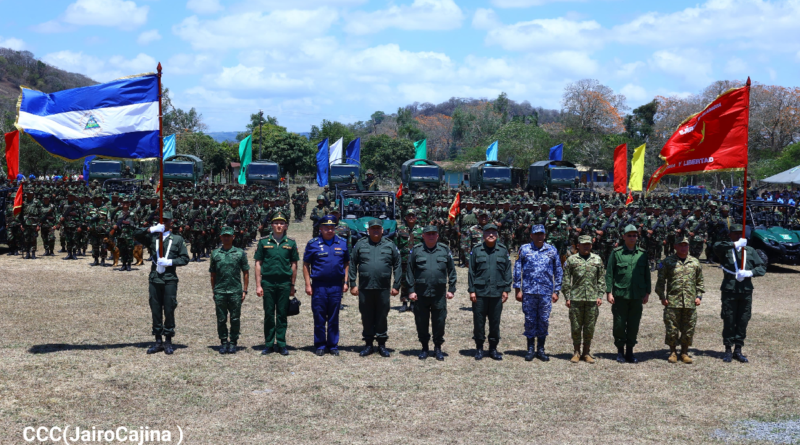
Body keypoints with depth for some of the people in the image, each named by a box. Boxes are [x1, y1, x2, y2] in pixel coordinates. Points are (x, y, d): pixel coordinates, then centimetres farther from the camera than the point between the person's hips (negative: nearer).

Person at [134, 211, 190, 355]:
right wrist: (151, 229, -14)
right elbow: (136, 235, 1)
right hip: (154, 279, 2)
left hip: (170, 279, -2)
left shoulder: (177, 239, 7)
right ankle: (158, 342, 15)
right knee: (155, 311, 6)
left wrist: (170, 262, -11)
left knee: (169, 310, 0)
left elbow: (185, 258, 4)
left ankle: (169, 342, 8)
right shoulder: (153, 237, 11)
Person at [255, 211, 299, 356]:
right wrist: (258, 285, -2)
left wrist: (292, 286, 6)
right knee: (268, 314, 5)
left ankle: (281, 344, 13)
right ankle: (268, 344, 13)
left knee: (282, 315, 5)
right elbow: (258, 264, 4)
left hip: (284, 283, 1)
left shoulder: (291, 243, 6)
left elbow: (294, 265, 9)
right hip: (268, 282, -1)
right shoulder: (263, 241, 3)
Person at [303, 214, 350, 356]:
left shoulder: (342, 244, 8)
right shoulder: (313, 244, 1)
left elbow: (346, 264, 14)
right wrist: (308, 284, -4)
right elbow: (306, 265, 2)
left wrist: (345, 282, 5)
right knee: (319, 318, 3)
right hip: (319, 285, -2)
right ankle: (320, 345, 12)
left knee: (334, 318, 8)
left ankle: (333, 345, 17)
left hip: (336, 286, 2)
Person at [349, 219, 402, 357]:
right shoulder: (360, 245, 6)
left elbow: (397, 266, 7)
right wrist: (353, 284, 1)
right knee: (367, 317, 7)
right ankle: (369, 344, 17)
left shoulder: (390, 246, 7)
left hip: (383, 289, 0)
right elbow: (352, 265, 7)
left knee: (382, 317, 5)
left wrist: (396, 286, 2)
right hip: (365, 288, 0)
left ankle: (382, 344, 15)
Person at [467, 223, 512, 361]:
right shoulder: (476, 250, 3)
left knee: (495, 322, 7)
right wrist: (471, 290, -3)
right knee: (479, 321, 4)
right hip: (480, 292, -1)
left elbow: (507, 271, 8)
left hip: (497, 292, 1)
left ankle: (493, 348, 18)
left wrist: (506, 289, 1)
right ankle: (479, 348, 15)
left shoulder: (503, 250, 6)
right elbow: (471, 271, 3)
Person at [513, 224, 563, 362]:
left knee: (544, 320, 3)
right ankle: (531, 349, 14)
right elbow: (517, 270, 6)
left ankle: (541, 349, 15)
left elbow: (558, 272, 12)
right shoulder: (524, 250, 4)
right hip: (529, 291, -1)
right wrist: (518, 290, 1)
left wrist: (556, 291, 7)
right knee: (530, 320, 3)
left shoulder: (552, 250, 7)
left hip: (546, 292, 1)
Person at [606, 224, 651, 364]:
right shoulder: (616, 253, 0)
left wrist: (647, 292, 9)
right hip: (620, 295, -2)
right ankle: (620, 351, 16)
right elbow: (609, 273, 0)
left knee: (634, 325, 6)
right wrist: (609, 292, -5)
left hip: (637, 296, 2)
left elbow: (647, 274, 13)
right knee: (619, 325, 2)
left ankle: (630, 351, 17)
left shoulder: (643, 254, 8)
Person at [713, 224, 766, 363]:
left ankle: (738, 350, 17)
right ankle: (728, 350, 12)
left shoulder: (750, 251, 14)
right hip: (729, 290, -3)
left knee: (743, 321, 6)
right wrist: (735, 244, -28)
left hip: (746, 290, 3)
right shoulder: (725, 250, 3)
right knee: (729, 321, 1)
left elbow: (762, 268, 8)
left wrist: (749, 273, -11)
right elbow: (717, 246, -21)